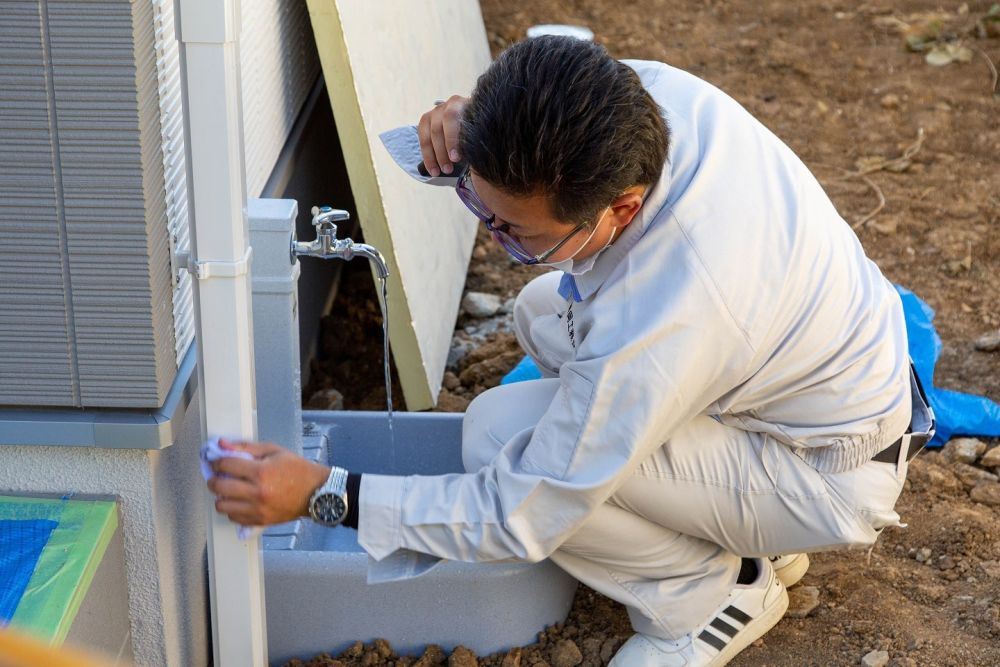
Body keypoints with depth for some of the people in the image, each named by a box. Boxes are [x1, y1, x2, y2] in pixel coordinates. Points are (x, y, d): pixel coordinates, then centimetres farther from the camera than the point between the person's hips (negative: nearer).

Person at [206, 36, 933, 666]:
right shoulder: (652, 87, -19)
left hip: (836, 481, -8)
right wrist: (473, 135, -17)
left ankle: (708, 596, 2)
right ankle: (753, 531, 15)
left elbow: (519, 519, -26)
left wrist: (323, 493, -22)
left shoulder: (660, 323, -39)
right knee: (545, 313, 12)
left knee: (500, 434, -20)